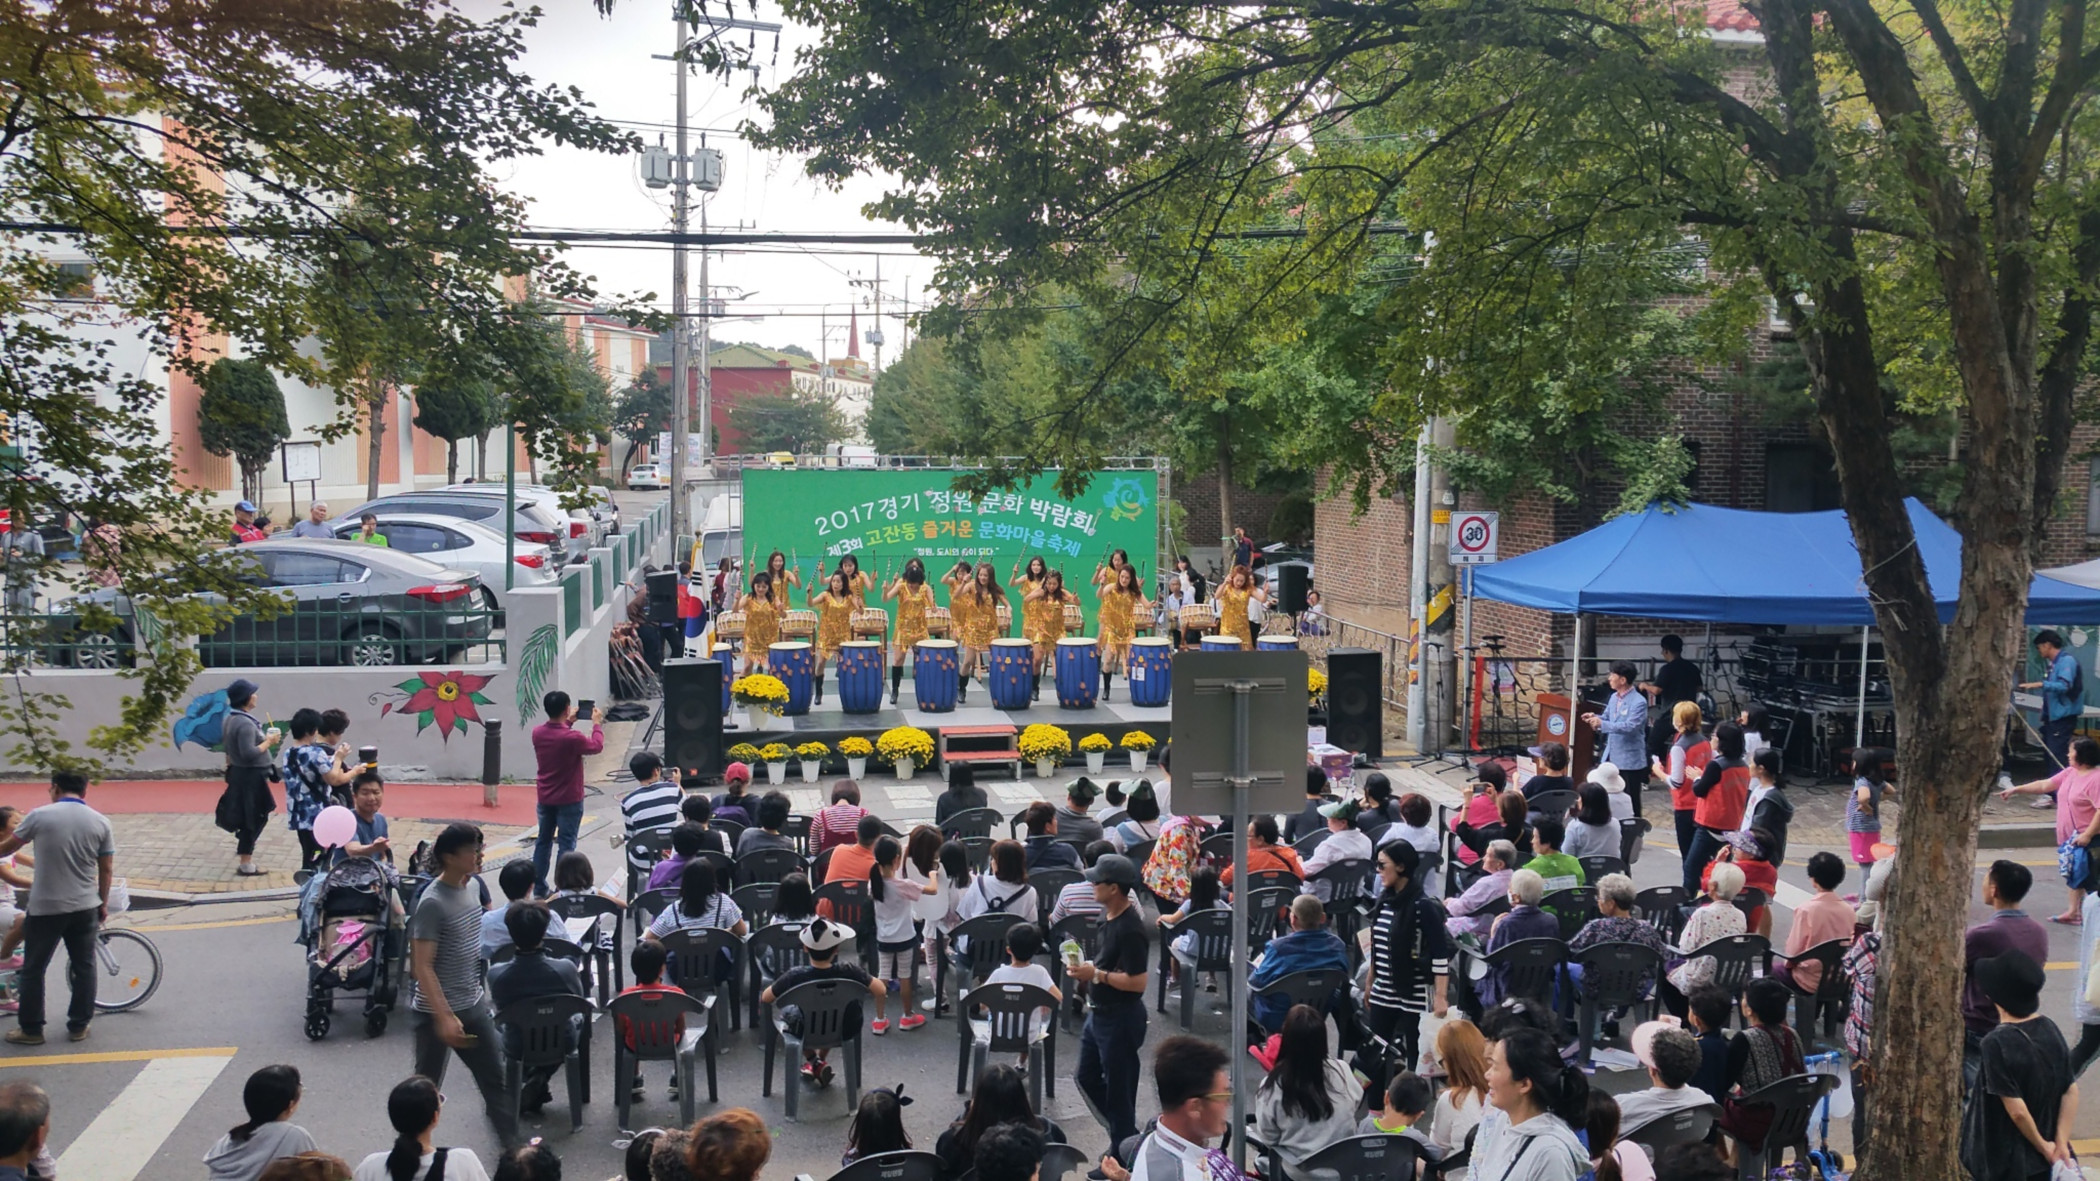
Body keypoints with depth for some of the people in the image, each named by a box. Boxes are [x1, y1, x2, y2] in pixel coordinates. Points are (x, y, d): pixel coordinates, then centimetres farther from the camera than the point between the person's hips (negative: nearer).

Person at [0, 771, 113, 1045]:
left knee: (33, 969, 10)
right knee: (84, 967, 13)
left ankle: (31, 1029, 15)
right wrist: (103, 903, 15)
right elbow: (106, 870, 3)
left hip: (45, 907, -2)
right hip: (85, 907, 2)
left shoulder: (39, 816, -7)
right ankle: (78, 1026, 18)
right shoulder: (101, 822, 0)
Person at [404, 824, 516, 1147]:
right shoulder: (433, 903, -21)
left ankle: (513, 1143, 22)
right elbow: (422, 967, -22)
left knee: (494, 1076, 12)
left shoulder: (471, 888, 3)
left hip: (474, 1005, 8)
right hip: (437, 1012, -8)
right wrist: (444, 1018, -26)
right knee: (426, 1086, 7)